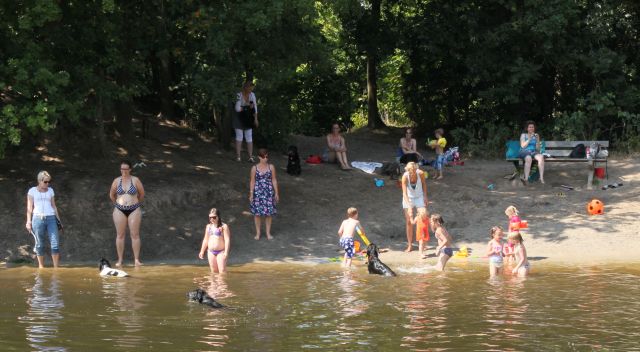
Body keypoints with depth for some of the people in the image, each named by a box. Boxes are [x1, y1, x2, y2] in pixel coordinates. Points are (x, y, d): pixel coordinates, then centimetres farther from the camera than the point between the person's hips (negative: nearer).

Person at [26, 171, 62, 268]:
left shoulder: (50, 191, 15)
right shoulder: (32, 191, 5)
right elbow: (29, 207, 3)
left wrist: (58, 220, 15)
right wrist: (29, 221, -5)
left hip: (51, 218, 2)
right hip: (38, 218, -2)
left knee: (55, 243, -8)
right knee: (40, 244, 0)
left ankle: (56, 268, -8)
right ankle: (41, 266, 10)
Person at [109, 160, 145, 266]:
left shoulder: (135, 180, -3)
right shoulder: (117, 181, 1)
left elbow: (142, 194, 10)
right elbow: (111, 195, 16)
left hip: (134, 210, -1)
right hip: (119, 210, 1)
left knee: (135, 234, -2)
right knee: (120, 235, 3)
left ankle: (136, 259, 1)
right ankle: (120, 260, 8)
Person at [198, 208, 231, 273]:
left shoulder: (223, 226, -7)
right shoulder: (208, 226, 12)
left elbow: (227, 239, -13)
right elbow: (206, 239, 20)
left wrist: (226, 252, -21)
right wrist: (202, 251, 19)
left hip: (221, 252, -6)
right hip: (211, 252, 6)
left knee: (222, 270, -12)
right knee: (214, 271, 8)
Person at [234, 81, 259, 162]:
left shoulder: (252, 95, 1)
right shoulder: (239, 95, -16)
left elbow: (255, 107, 5)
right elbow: (237, 109, -21)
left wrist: (256, 119, 1)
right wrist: (247, 107, -11)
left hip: (248, 120, 4)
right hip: (239, 120, -4)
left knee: (249, 137, 2)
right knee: (239, 137, -1)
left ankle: (251, 157, 2)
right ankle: (238, 156, 4)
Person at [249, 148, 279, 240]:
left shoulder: (271, 167, -1)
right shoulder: (255, 168, -4)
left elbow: (274, 180, 4)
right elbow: (252, 181, 0)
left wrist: (276, 193, 3)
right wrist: (251, 194, -2)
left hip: (268, 192, 1)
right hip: (258, 192, -1)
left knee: (269, 213, 4)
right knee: (257, 213, 3)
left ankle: (268, 233, 17)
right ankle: (258, 233, 17)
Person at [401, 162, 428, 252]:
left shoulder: (420, 173, -23)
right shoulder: (405, 177, -29)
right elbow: (404, 193, -31)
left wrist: (425, 197, 1)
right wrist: (409, 206, -40)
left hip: (419, 197, 1)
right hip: (408, 198, -1)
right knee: (409, 222, 0)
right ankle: (410, 245, 7)